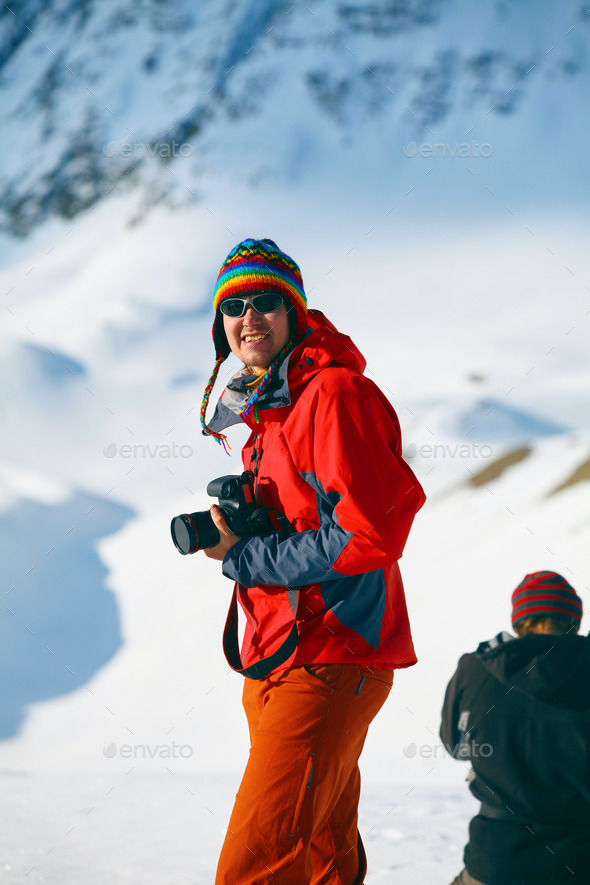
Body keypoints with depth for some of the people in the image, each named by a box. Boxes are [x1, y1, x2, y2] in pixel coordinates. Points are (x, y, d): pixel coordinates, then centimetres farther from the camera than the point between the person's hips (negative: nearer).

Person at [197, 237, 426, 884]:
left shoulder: (335, 393, -12)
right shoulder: (264, 413, 17)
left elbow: (369, 533, -21)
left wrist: (242, 557, -14)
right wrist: (235, 526, 4)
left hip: (327, 665, -10)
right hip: (273, 661, 10)